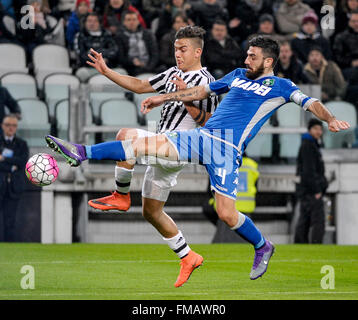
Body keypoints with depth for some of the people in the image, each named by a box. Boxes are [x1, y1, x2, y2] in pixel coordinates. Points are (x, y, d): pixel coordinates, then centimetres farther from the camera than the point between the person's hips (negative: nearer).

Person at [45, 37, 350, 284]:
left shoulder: (280, 86, 7)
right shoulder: (238, 75, 23)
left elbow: (310, 102, -3)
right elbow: (201, 91, 31)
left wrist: (330, 119, -24)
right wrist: (163, 98, 31)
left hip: (228, 148, -5)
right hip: (202, 136, 5)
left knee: (227, 214, -12)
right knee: (144, 144, -6)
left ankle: (262, 247, 15)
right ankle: (82, 153, -9)